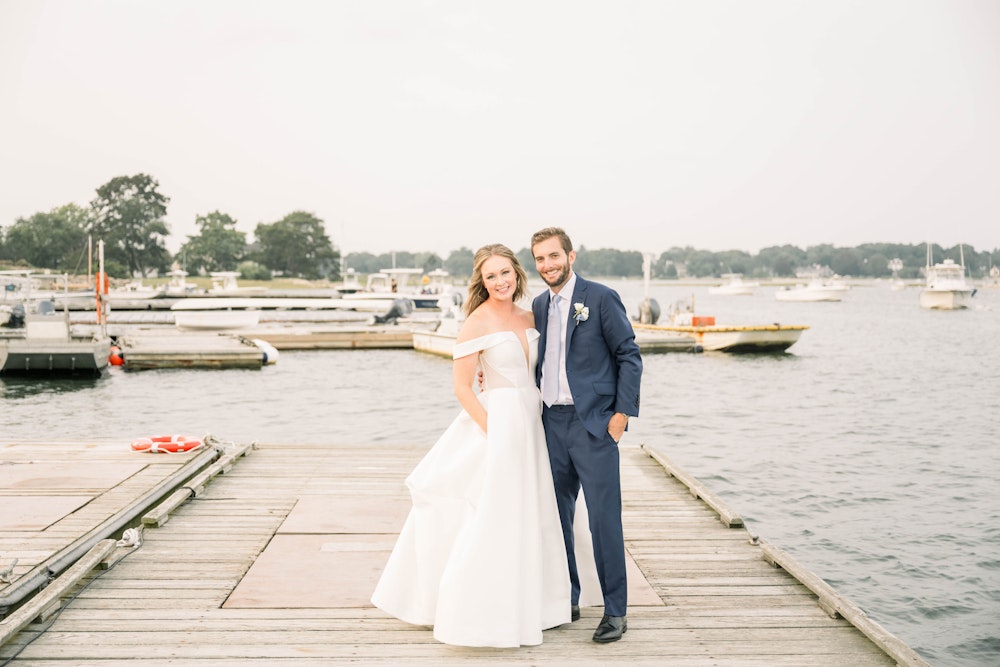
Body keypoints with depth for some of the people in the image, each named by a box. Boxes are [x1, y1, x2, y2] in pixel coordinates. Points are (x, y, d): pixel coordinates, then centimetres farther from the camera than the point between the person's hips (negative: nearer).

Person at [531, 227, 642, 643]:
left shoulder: (601, 298, -5)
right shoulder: (539, 305, 13)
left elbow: (629, 356, -5)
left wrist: (622, 414, -11)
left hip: (593, 423, -6)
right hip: (552, 423, 6)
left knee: (604, 519, -3)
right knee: (555, 516, 11)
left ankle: (615, 611, 9)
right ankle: (565, 601, 25)